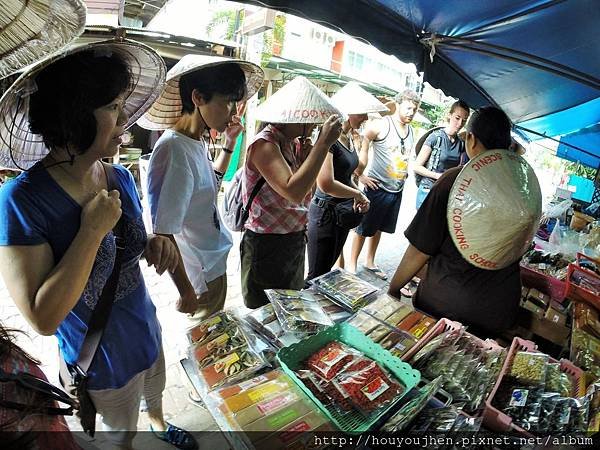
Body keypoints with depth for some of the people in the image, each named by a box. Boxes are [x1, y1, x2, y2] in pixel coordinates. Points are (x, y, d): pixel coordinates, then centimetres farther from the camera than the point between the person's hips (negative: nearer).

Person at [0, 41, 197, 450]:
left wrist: (156, 246, -16)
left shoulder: (121, 178, -10)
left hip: (147, 332, 5)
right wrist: (92, 230, -31)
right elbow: (43, 318, -29)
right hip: (103, 359, -5)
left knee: (155, 393, 34)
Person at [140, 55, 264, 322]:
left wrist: (230, 143, 8)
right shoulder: (174, 150, -28)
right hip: (199, 277, -8)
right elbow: (163, 233, -25)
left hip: (215, 263, 8)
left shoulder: (198, 142, 0)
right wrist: (186, 292, -16)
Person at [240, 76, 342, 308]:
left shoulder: (293, 143, 3)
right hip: (267, 246, -8)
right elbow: (293, 192, -36)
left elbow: (306, 193, 6)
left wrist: (308, 152, -7)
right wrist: (323, 143, -31)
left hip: (294, 241, 8)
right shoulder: (264, 144, -21)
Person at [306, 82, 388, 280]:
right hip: (325, 212, -9)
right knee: (317, 275, 1)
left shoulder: (350, 139, 9)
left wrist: (359, 195, 3)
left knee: (328, 269, 20)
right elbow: (326, 184, -30)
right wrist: (357, 194, -14)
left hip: (343, 213, 9)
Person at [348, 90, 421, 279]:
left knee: (379, 228, 18)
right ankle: (352, 265, 16)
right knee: (364, 228, 2)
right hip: (377, 187, -7)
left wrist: (405, 172, 14)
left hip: (397, 189, 7)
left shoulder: (411, 130, 10)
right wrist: (360, 175, -17)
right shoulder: (381, 125, -13)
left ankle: (370, 262, 33)